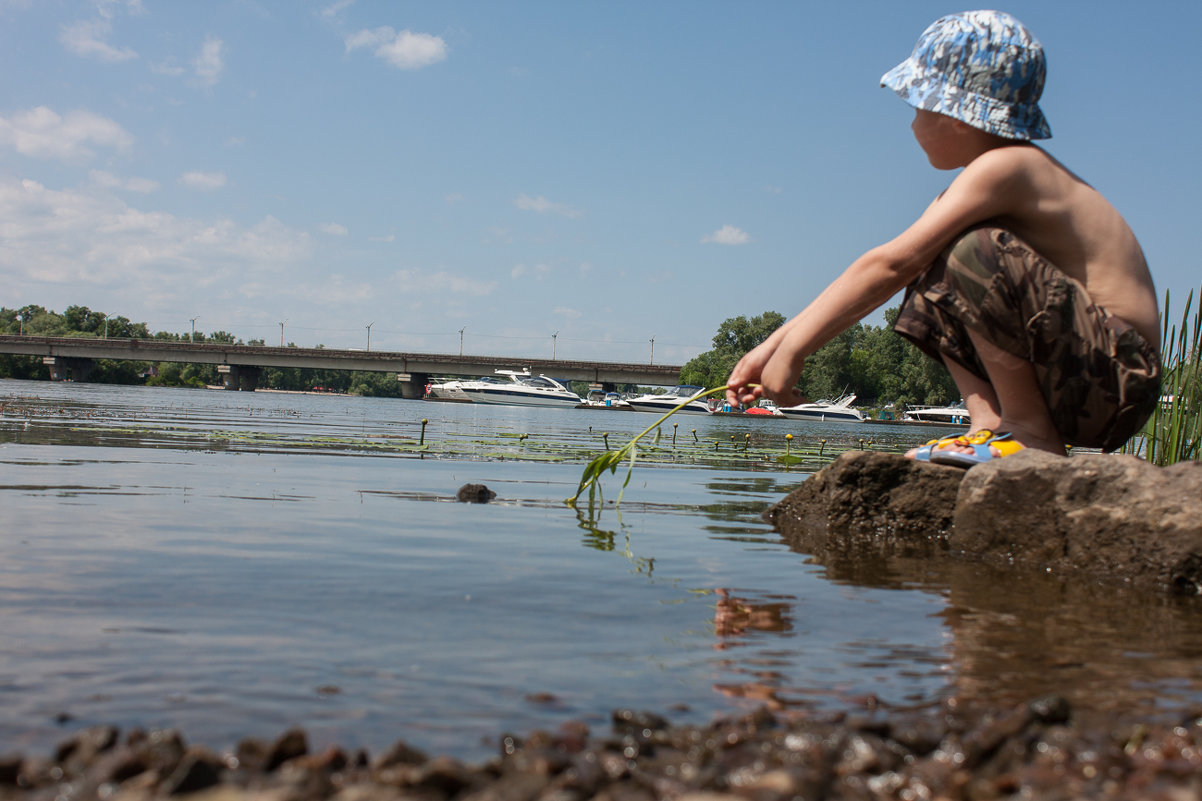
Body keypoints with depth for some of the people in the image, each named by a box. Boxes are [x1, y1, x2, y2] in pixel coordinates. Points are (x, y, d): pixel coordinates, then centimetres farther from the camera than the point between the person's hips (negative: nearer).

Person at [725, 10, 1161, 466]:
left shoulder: (1002, 168, -17)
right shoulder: (980, 187, 14)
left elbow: (889, 266, -23)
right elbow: (882, 272, 9)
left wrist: (793, 351, -19)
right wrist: (774, 344, 4)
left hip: (1121, 372, -9)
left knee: (978, 253, -27)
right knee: (931, 288, 14)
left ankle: (1031, 435, -15)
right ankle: (991, 424, 1)